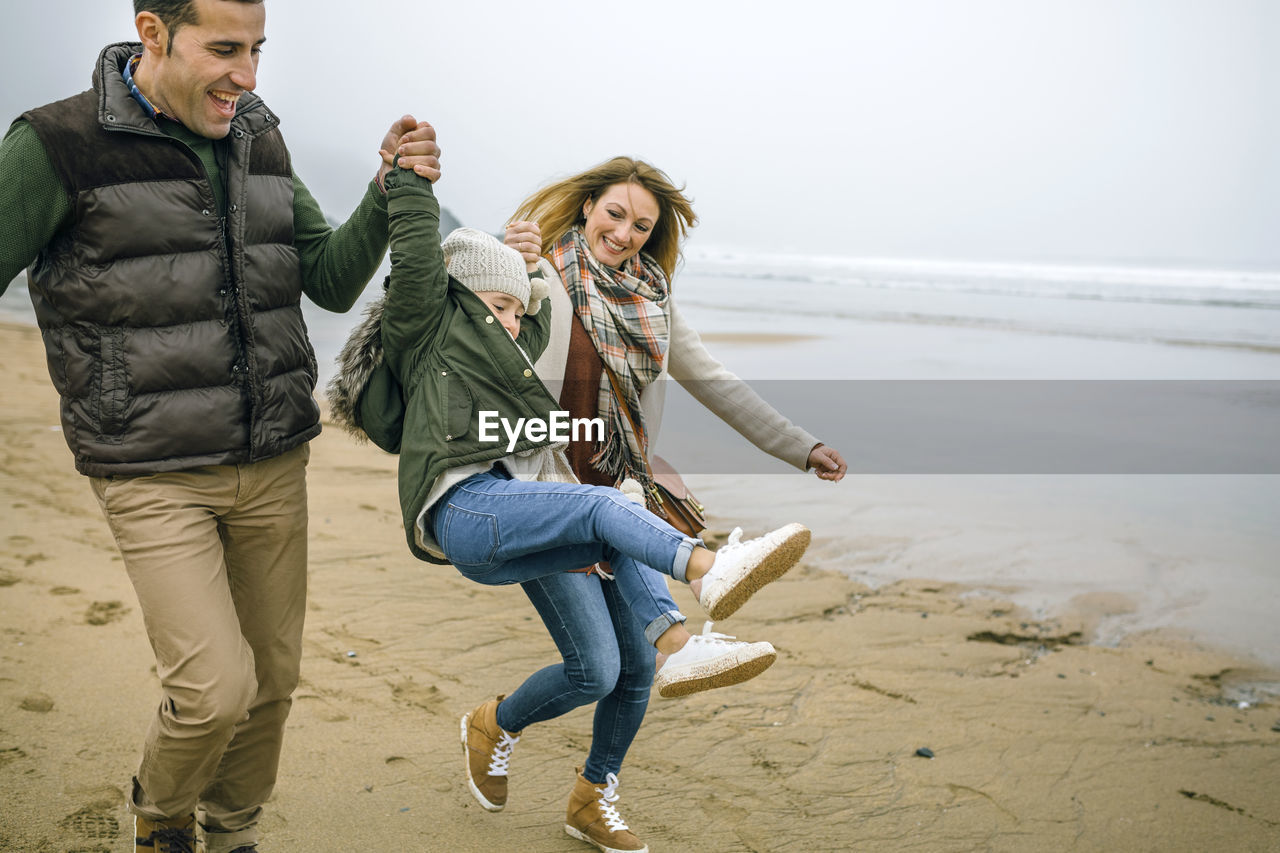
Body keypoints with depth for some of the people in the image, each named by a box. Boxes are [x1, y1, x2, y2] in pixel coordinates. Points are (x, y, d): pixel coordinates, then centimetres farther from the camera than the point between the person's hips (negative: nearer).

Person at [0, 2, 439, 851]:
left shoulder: (259, 143, 5)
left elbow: (332, 283, 8)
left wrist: (389, 193, -7)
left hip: (274, 465, 5)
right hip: (153, 474, -5)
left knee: (273, 676, 12)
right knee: (217, 687, -11)